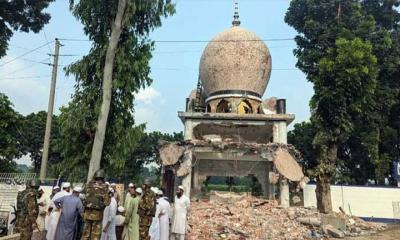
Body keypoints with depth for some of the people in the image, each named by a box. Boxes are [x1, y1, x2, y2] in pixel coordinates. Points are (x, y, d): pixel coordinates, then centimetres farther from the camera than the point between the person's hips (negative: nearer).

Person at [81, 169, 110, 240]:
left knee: (86, 233, 15)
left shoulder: (89, 184, 2)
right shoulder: (104, 187, -6)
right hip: (97, 213, -3)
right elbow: (106, 202, -10)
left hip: (87, 212, 3)